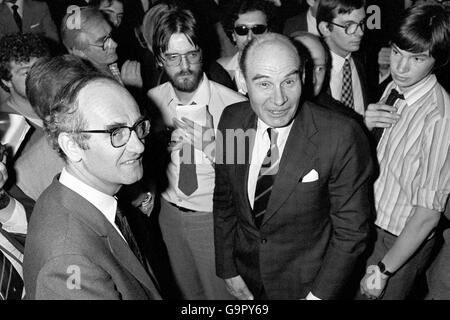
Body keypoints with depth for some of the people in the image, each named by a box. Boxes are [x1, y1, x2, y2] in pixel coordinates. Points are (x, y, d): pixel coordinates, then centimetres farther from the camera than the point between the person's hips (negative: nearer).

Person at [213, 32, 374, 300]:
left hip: (307, 284, -3)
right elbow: (224, 200, -1)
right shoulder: (232, 120, -12)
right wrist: (228, 269, 0)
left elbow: (351, 230, -16)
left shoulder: (342, 136, -25)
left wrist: (320, 294, -14)